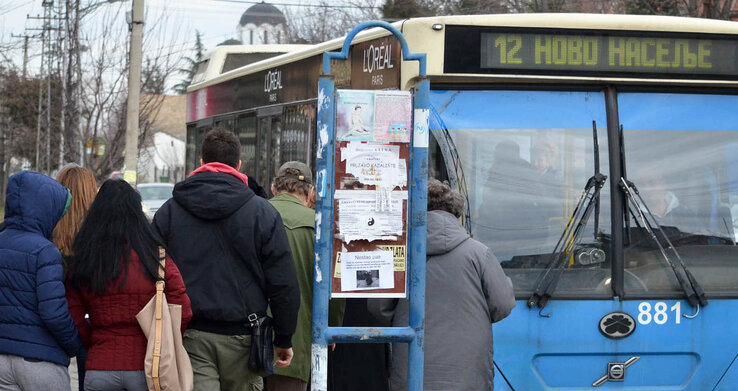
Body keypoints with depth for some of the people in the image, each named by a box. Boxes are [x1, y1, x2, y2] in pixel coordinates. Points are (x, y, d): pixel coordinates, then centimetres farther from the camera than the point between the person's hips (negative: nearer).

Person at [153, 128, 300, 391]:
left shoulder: (168, 211, 7)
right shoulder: (262, 213, 1)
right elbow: (283, 283, 0)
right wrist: (284, 339, 8)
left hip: (190, 338, 1)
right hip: (242, 338, -1)